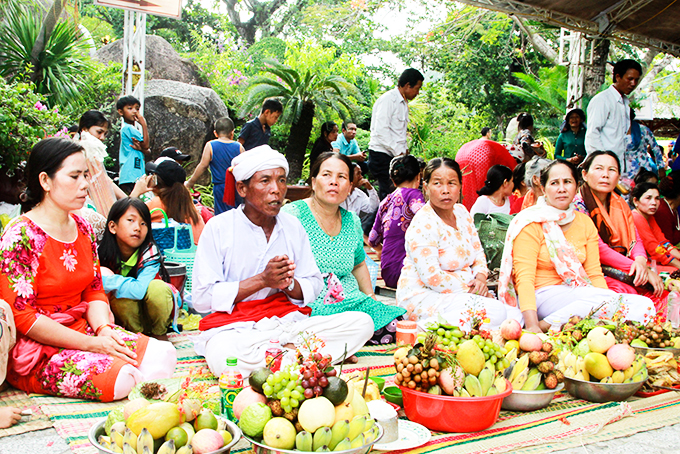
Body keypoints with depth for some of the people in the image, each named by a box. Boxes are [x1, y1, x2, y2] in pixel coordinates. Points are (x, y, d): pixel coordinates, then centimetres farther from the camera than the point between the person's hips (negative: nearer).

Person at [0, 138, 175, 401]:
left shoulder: (83, 229, 10)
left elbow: (94, 291, 10)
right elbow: (22, 317, -17)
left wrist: (103, 329, -12)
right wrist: (90, 344, -20)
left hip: (83, 329, 7)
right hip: (37, 350, -7)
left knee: (163, 354, -16)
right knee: (120, 378, -29)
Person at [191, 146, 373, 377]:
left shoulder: (293, 227, 10)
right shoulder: (218, 228, -3)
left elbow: (314, 287, 10)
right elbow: (202, 298, -8)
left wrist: (289, 284, -14)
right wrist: (262, 280, -15)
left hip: (287, 322, 4)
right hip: (234, 328, -4)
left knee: (362, 323, -15)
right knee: (222, 357, -41)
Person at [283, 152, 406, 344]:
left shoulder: (352, 222, 13)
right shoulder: (293, 214, -5)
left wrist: (372, 301, 18)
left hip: (354, 303, 7)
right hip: (312, 308, -7)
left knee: (394, 327, -17)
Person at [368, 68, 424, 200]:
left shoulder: (404, 103, 19)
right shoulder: (388, 99, -10)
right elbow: (381, 130, -19)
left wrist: (404, 149, 9)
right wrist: (399, 151, -18)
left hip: (396, 154, 9)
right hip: (381, 155, -9)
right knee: (387, 192, -11)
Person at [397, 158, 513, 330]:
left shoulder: (462, 212, 10)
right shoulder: (423, 224, -17)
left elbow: (478, 253, 18)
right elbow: (431, 277, -22)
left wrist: (481, 277, -3)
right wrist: (469, 289, -16)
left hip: (461, 293, 9)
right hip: (424, 296, -9)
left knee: (515, 314, -7)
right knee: (496, 312, -24)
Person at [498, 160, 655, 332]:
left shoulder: (585, 223, 12)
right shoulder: (531, 223, -7)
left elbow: (594, 273, 9)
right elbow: (524, 278, -15)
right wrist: (532, 326, -28)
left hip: (579, 295, 7)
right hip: (543, 295, -7)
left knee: (645, 306, -15)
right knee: (610, 300, -30)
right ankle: (543, 326, -20)